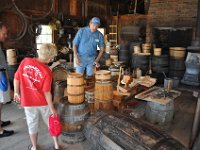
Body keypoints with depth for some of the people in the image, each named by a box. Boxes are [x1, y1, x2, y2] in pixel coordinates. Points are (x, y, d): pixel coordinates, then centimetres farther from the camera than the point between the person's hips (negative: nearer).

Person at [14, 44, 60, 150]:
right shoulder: (47, 71, -20)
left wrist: (16, 92, 13)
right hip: (43, 102, -2)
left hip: (28, 102, 3)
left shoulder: (25, 61, -10)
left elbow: (16, 78, -2)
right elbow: (46, 92, -18)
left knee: (32, 125, 20)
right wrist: (52, 108, -8)